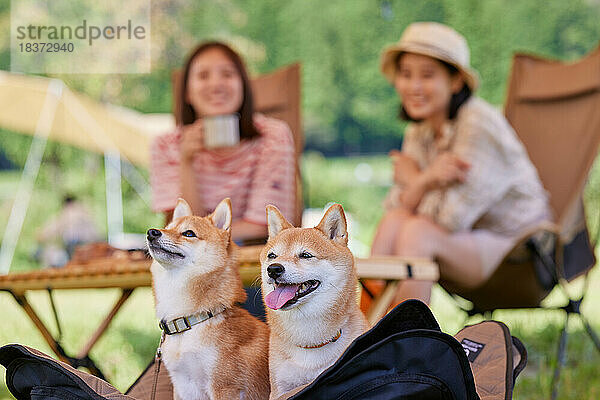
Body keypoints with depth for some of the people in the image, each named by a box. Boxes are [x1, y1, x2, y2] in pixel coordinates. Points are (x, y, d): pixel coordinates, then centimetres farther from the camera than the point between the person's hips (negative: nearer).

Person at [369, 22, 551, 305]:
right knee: (394, 221, -20)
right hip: (466, 243, 7)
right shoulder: (418, 131, 6)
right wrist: (426, 179, -26)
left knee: (417, 231, -28)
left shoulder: (479, 125, -19)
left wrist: (413, 179, -8)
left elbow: (451, 216, -25)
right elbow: (397, 206, -7)